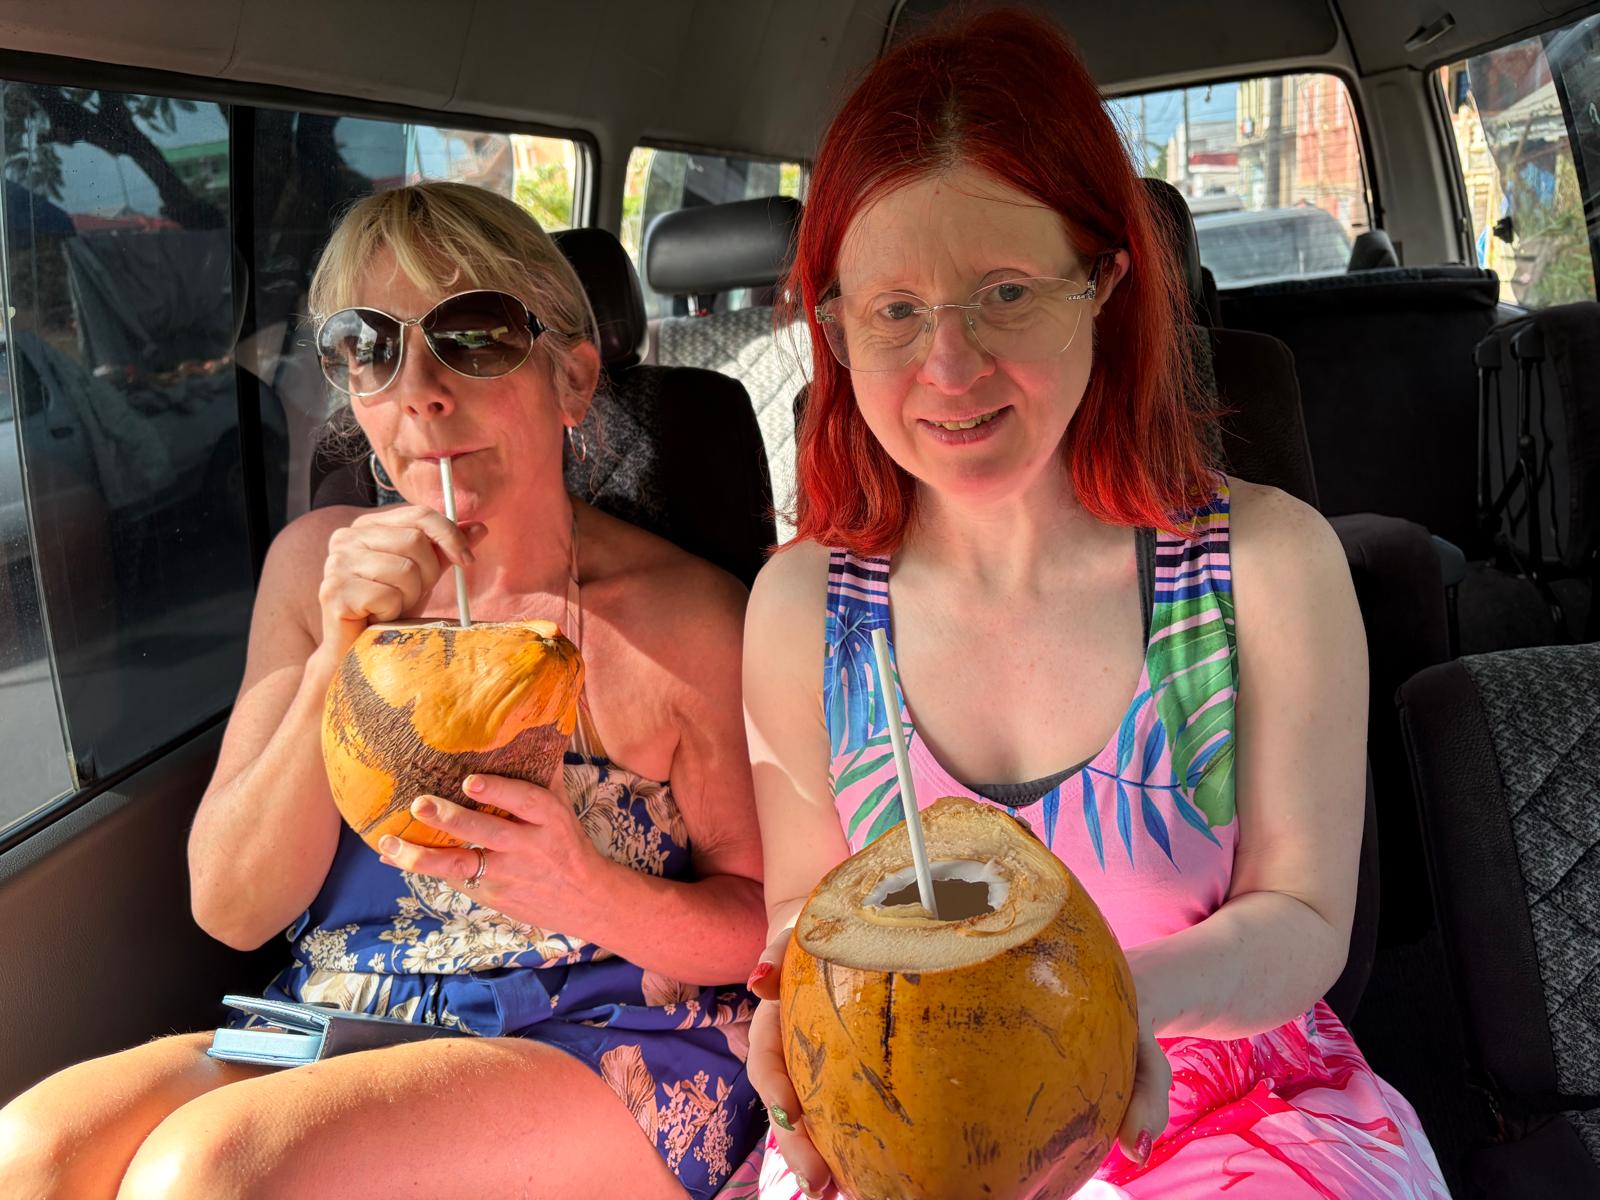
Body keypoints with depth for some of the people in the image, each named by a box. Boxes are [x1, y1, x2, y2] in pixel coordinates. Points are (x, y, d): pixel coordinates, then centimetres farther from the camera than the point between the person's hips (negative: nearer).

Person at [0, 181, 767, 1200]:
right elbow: (232, 908, -1)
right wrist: (339, 667, -16)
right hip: (330, 1034, 4)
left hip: (607, 1052, -3)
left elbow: (769, 923, -3)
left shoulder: (683, 614, -10)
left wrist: (590, 894, -24)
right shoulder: (316, 564, 3)